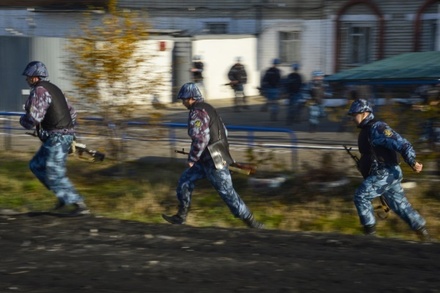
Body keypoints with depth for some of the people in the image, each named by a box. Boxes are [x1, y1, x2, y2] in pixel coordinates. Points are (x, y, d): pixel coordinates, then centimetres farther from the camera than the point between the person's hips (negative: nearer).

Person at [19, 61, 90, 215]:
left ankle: (80, 205, -6)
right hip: (66, 135, 10)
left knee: (55, 176, -6)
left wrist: (22, 119, 1)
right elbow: (72, 112, 22)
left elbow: (32, 119, -21)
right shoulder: (53, 89, 16)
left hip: (57, 138, -10)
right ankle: (64, 196, 17)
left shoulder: (39, 91, -14)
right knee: (36, 165, 19)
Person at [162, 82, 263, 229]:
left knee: (227, 192, -3)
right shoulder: (207, 108, 14)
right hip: (207, 159, 10)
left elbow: (200, 139, -27)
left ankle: (252, 223, 4)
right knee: (185, 180, 14)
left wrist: (192, 159, -16)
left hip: (213, 161, -10)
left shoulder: (197, 112, -18)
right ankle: (181, 216, 21)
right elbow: (224, 132, 19)